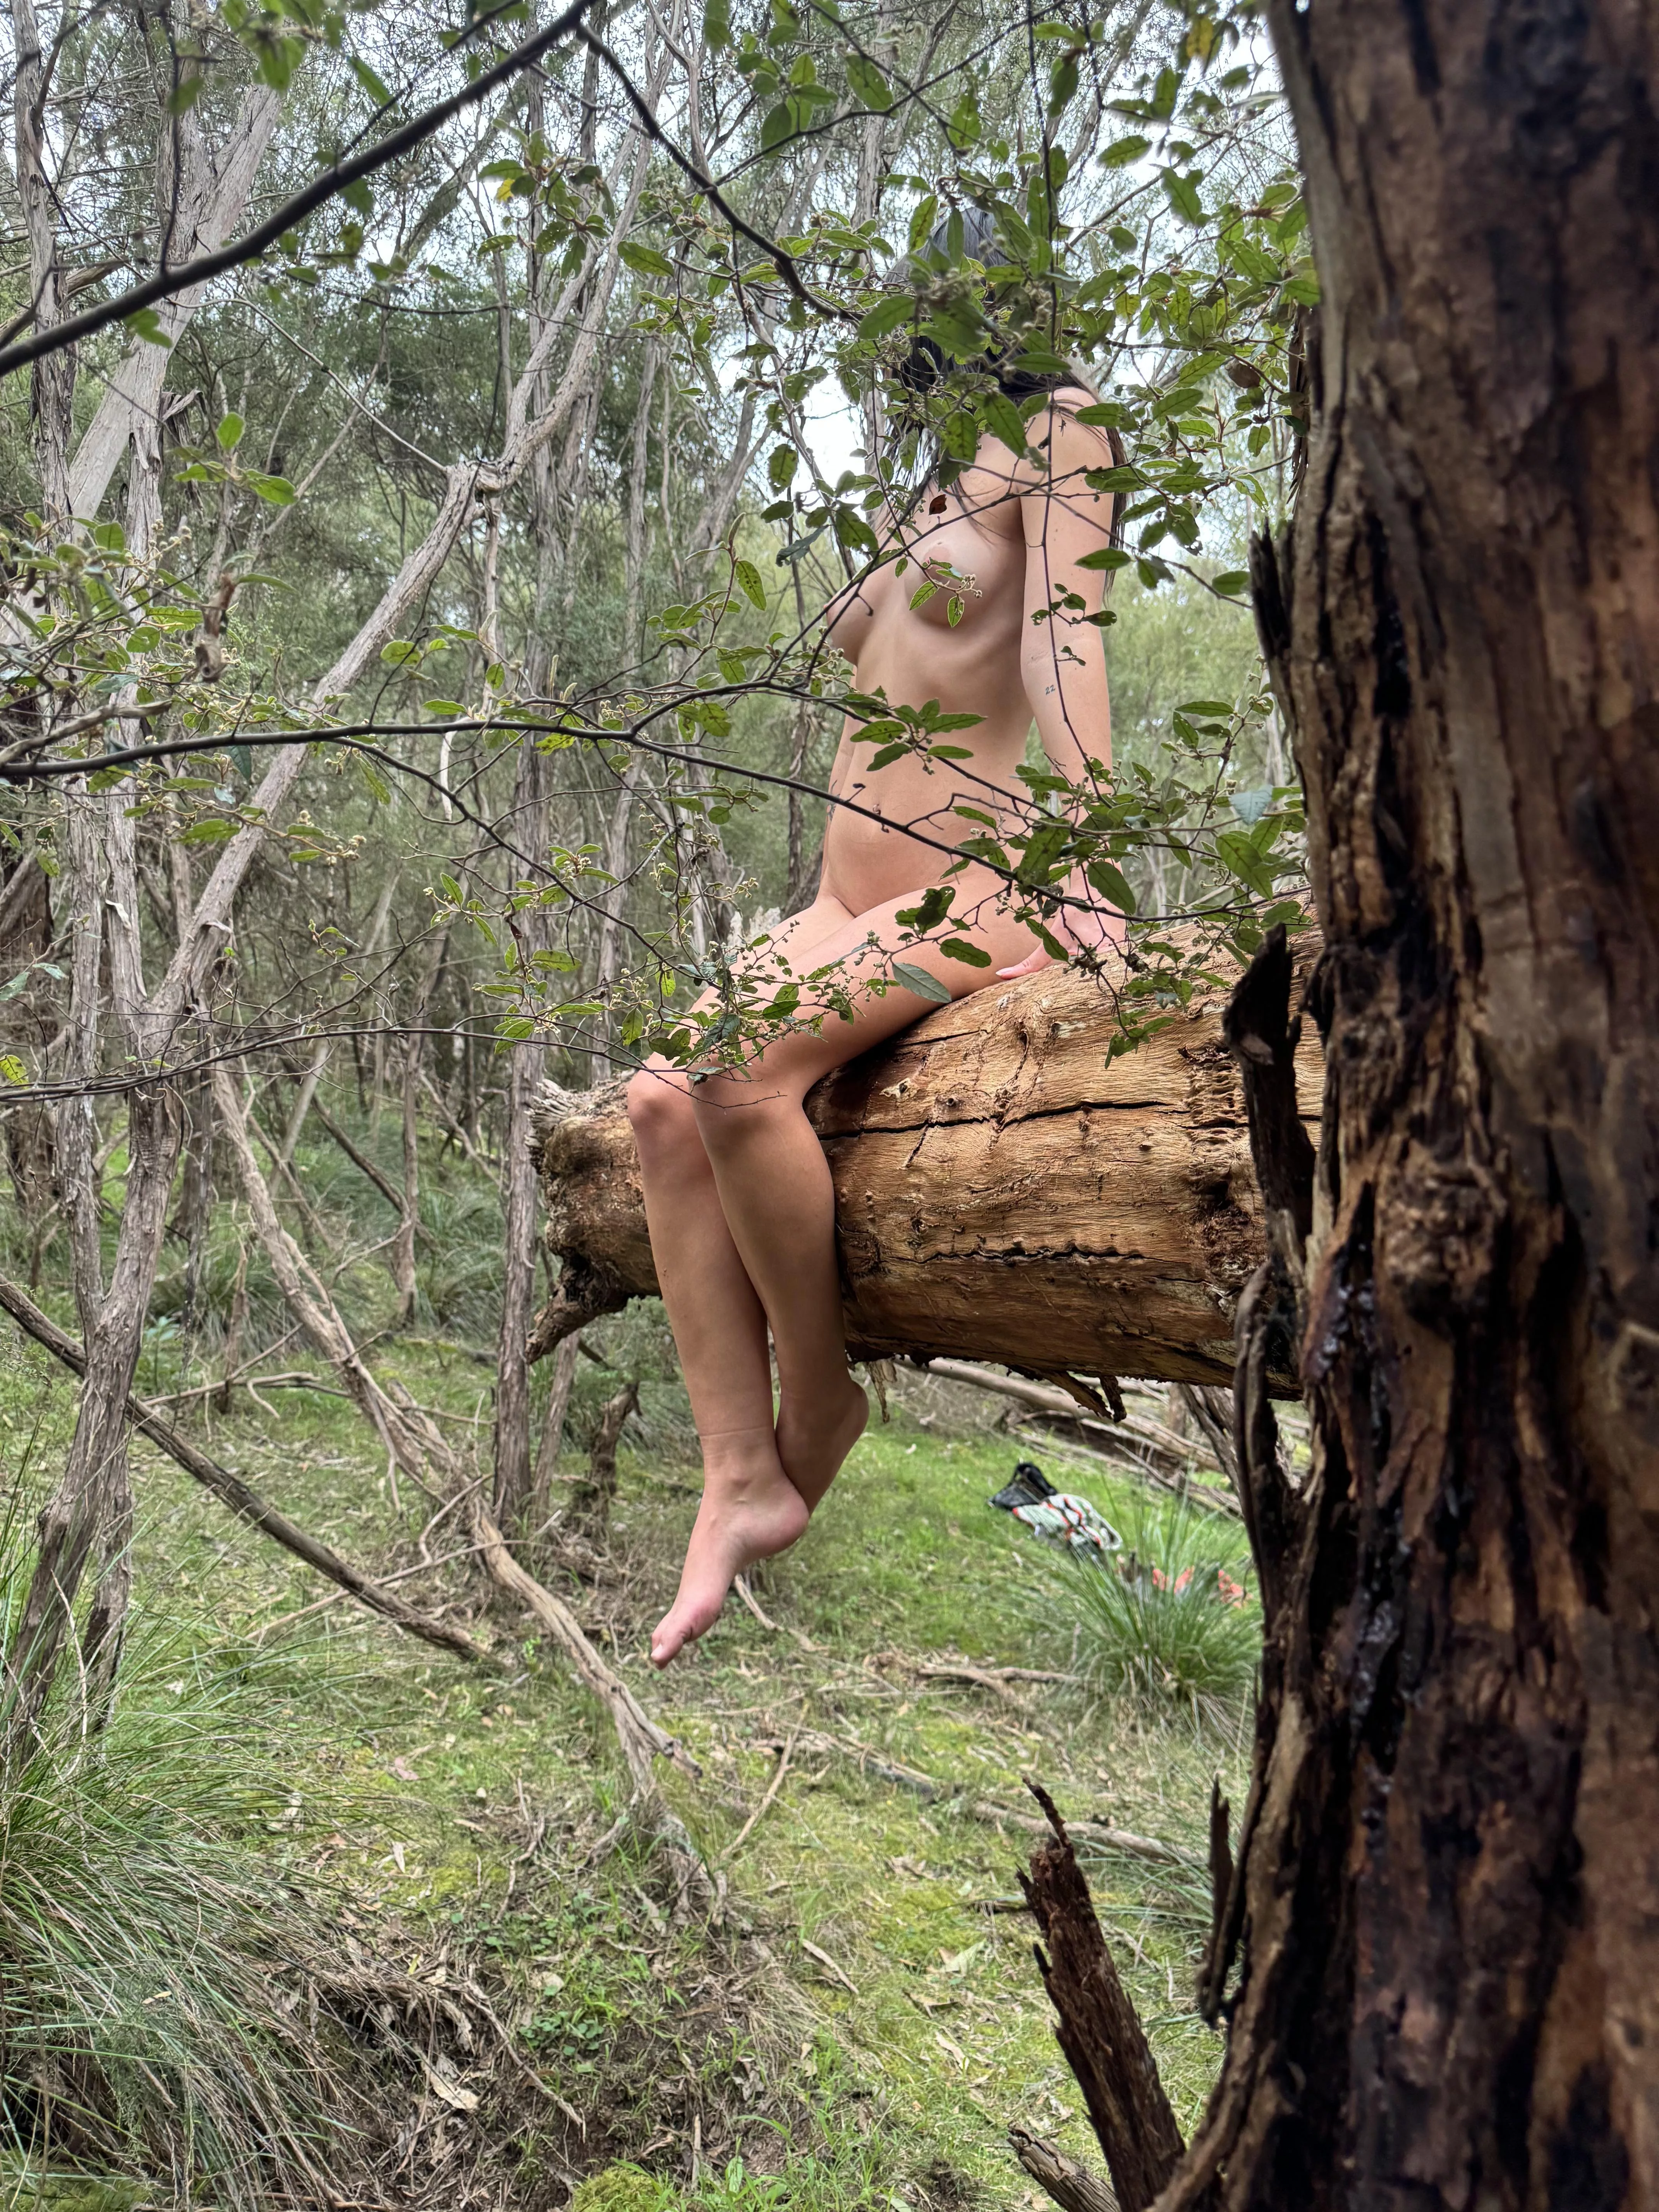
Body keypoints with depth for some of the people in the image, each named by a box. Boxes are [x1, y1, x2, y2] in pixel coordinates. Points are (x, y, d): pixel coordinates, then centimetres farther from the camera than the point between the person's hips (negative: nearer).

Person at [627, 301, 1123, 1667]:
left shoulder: (1055, 426, 2)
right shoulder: (934, 492, 27)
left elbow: (1064, 637, -13)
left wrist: (1083, 878, -24)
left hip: (982, 895, -8)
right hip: (851, 907, 8)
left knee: (742, 1073, -31)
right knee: (664, 1098, -17)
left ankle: (820, 1406, -10)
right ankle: (743, 1481, -19)